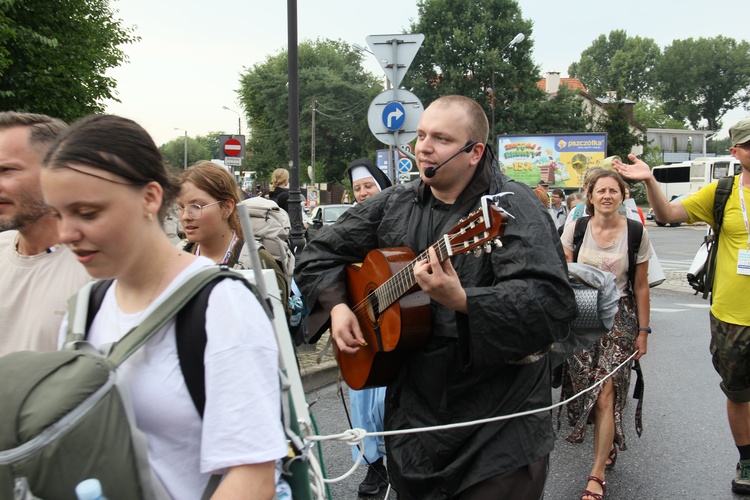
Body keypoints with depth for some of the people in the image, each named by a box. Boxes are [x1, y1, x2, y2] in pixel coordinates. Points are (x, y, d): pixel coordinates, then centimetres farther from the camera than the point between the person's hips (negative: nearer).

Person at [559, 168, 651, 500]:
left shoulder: (636, 233, -3)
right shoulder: (575, 229, -1)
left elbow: (640, 286, 2)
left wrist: (643, 330, 2)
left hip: (619, 318, -2)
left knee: (606, 395, -8)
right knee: (584, 389, 4)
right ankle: (607, 446, 32)